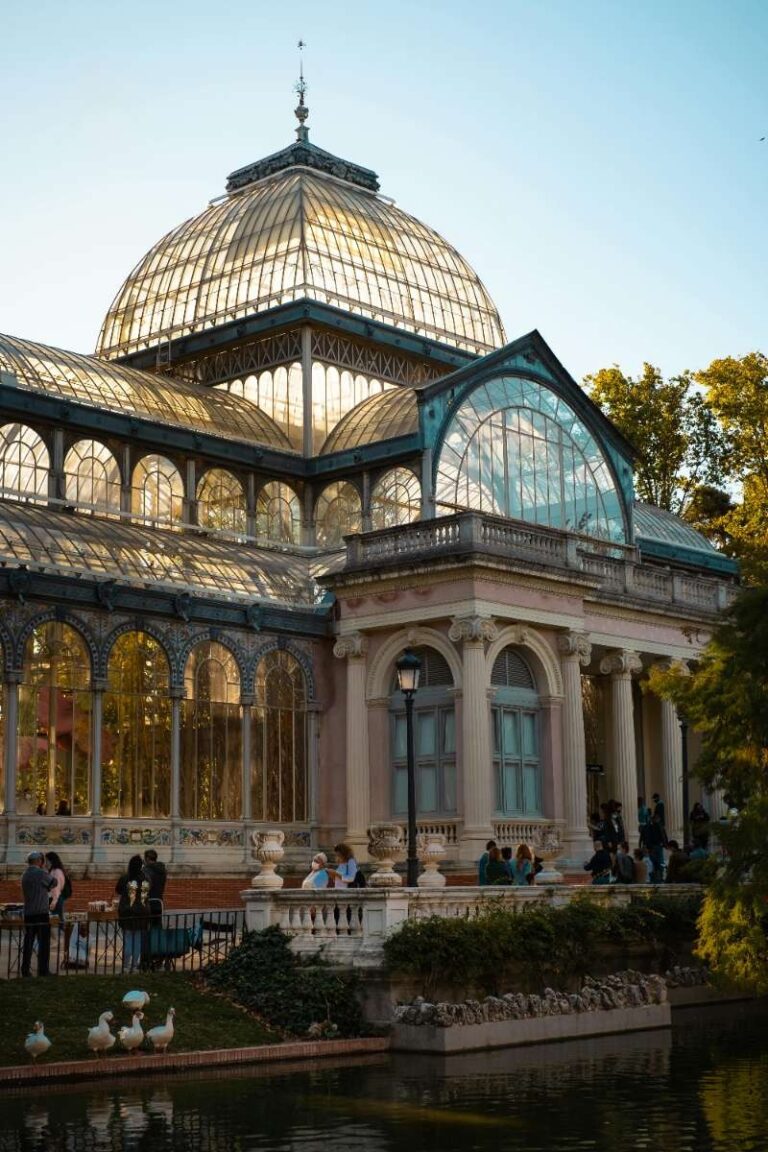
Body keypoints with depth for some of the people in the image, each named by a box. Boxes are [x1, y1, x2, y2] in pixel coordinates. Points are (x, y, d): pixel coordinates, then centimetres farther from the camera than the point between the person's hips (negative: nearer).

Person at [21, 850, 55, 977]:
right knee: (44, 944, -2)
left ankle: (25, 970, 9)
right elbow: (53, 883, 4)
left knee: (28, 943, 10)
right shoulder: (41, 873, -12)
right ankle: (43, 971, -5)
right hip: (41, 914, -7)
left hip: (28, 914, 7)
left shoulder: (25, 875, 10)